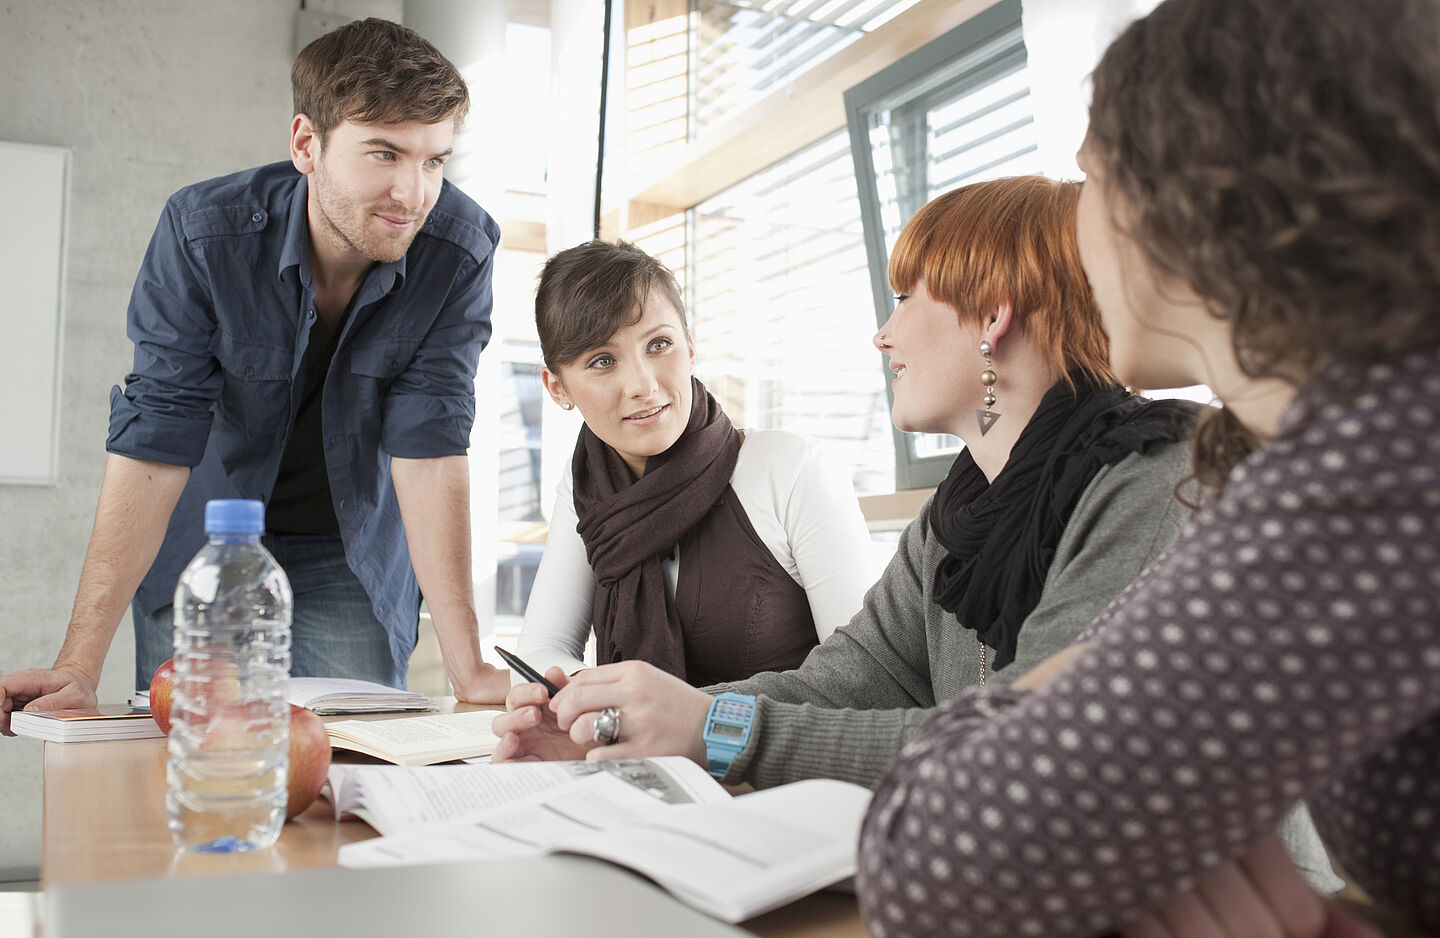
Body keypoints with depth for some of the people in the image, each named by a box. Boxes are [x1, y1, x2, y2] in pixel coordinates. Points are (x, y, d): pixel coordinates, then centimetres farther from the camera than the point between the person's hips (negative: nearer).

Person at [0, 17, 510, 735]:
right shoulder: (203, 231, -23)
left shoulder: (460, 248, -22)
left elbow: (429, 449, -23)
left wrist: (467, 669, -30)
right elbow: (153, 446, -24)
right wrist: (78, 668, -30)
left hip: (355, 552, 0)